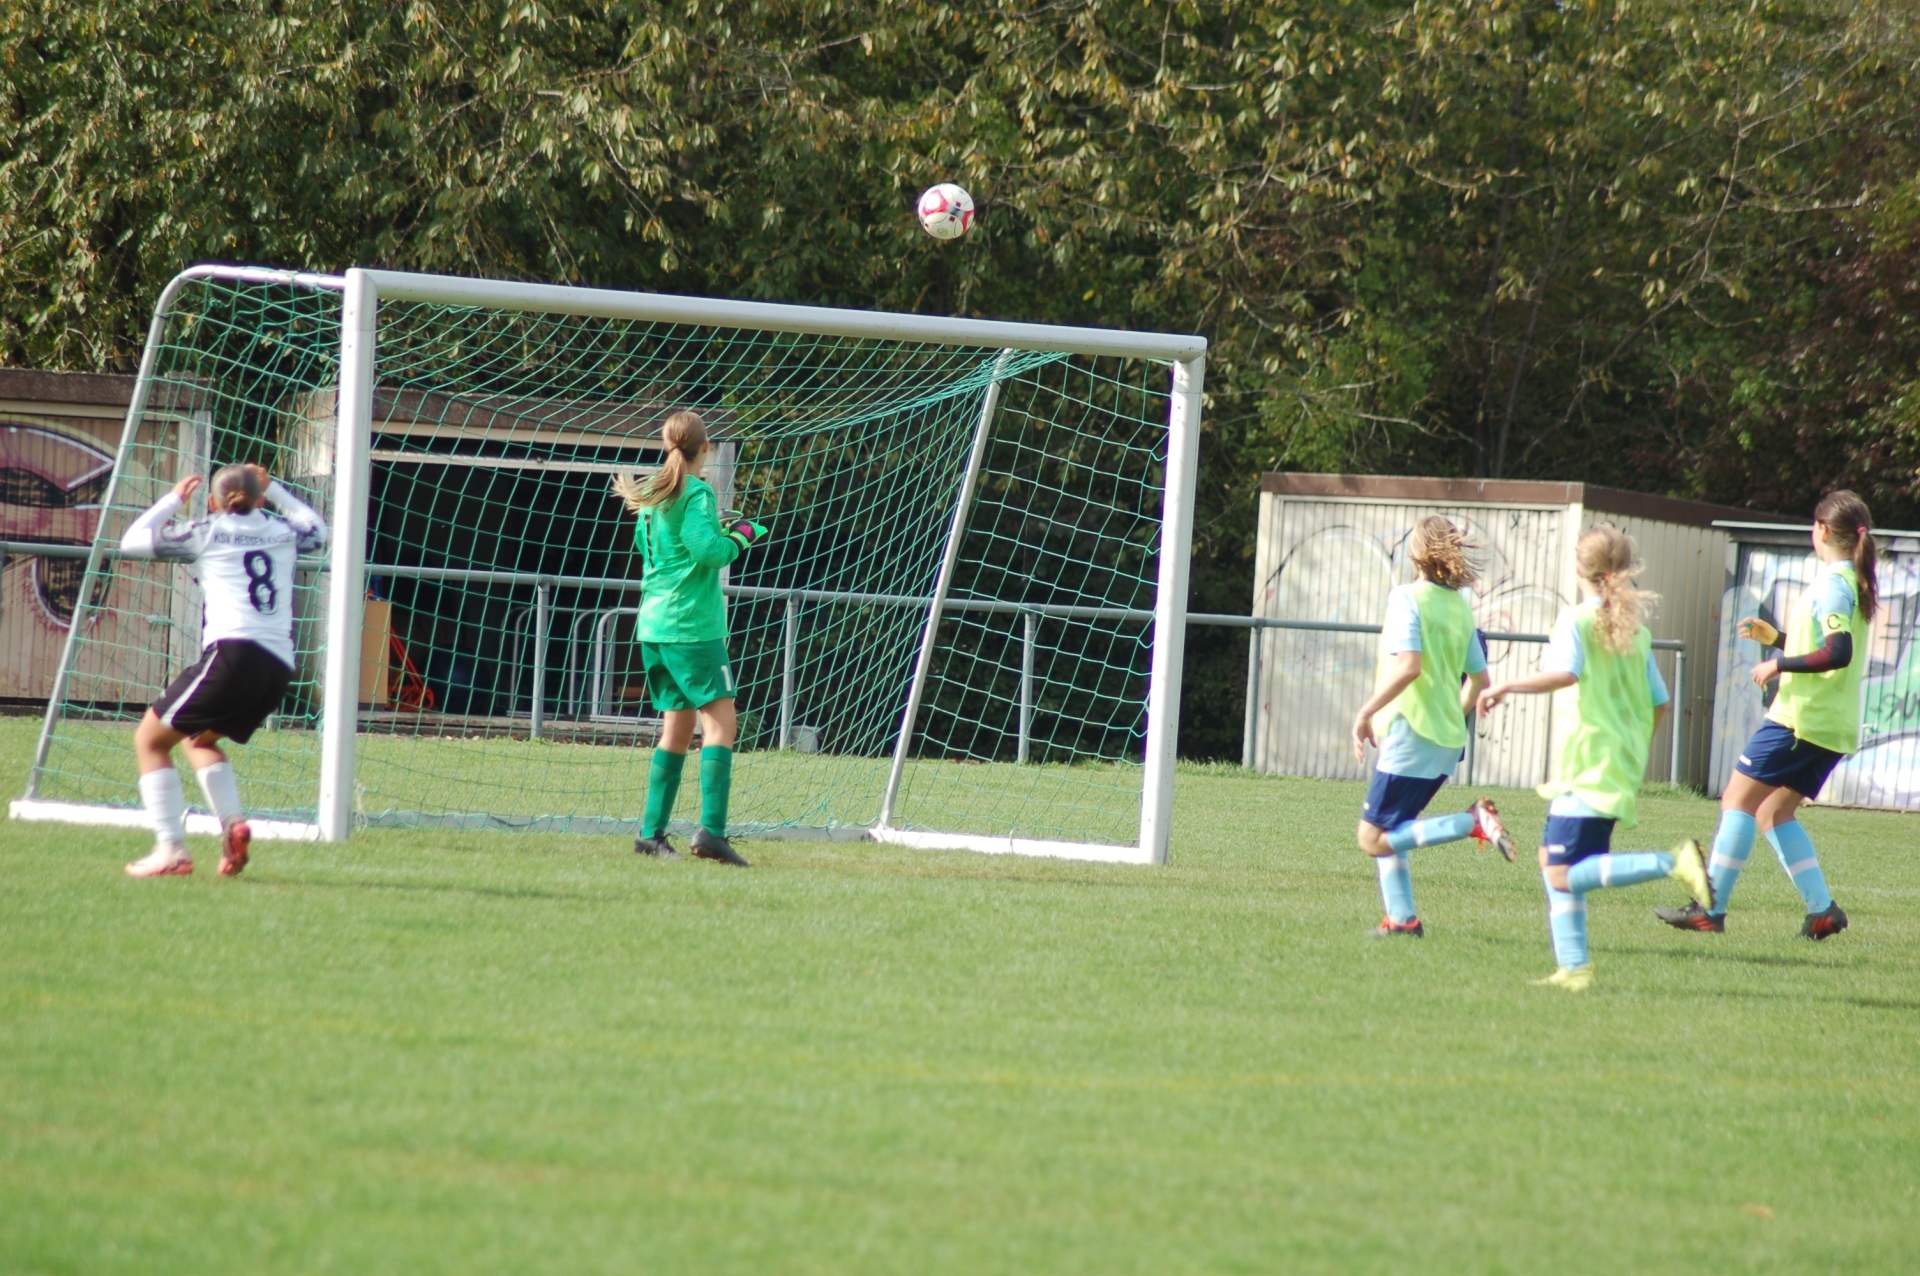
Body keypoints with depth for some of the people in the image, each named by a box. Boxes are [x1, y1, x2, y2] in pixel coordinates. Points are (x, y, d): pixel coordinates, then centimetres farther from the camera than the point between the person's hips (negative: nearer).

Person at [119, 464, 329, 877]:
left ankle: (171, 850, -9)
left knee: (149, 739, 6)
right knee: (199, 739, 28)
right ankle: (233, 824, 5)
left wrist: (174, 500, 29)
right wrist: (273, 489, 48)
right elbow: (317, 529, 44)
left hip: (234, 654, -6)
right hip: (279, 669, 6)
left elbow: (132, 540, 16)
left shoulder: (209, 533, 7)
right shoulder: (283, 533, 19)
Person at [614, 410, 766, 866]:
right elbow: (709, 550, -20)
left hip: (653, 624, 8)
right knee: (719, 722, -10)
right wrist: (739, 538, -1)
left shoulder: (651, 495, 14)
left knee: (678, 726, 13)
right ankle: (710, 830, -21)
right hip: (692, 625, -8)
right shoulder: (697, 493, -10)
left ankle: (652, 831, 11)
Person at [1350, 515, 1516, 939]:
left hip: (1411, 731, -8)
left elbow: (1408, 666, -23)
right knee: (1386, 832, 17)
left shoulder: (1407, 598, -10)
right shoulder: (1461, 606, 11)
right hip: (1447, 739, 8)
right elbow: (1479, 678, 15)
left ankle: (1472, 822, -17)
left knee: (1374, 838, -5)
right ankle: (1401, 917, 11)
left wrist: (1366, 713, -17)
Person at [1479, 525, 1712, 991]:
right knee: (1552, 857, 17)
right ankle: (1572, 967, 11)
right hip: (1624, 768, 8)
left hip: (1588, 765, -8)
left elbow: (1566, 672, -25)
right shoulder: (1636, 629, 15)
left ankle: (1671, 863, -26)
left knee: (1564, 876, -13)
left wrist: (1507, 687, -16)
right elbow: (1659, 703, 15)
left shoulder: (1577, 620, -6)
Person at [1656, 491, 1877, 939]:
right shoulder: (1855, 584, 15)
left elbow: (1838, 652, -26)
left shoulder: (1831, 585, -13)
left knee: (1739, 799, -4)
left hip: (1801, 716, -9)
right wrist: (1776, 638, 25)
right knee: (1773, 813, 13)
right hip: (1835, 728, 9)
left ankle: (1710, 909, -7)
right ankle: (1822, 909, 4)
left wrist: (1780, 664, -19)